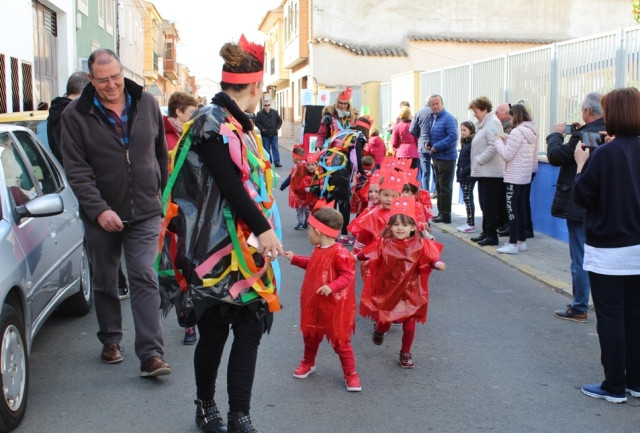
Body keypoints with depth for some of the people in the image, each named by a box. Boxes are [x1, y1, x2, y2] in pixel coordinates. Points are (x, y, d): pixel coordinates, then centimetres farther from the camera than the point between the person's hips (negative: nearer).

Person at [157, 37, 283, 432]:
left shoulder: (237, 124, 14)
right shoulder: (212, 124, -15)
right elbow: (229, 185, -22)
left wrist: (262, 230, 19)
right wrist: (263, 229, -20)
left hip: (245, 248, 9)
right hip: (218, 250, -9)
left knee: (249, 329, 9)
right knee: (214, 331, 3)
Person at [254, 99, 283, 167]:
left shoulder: (275, 112, 2)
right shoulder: (260, 114, -5)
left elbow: (280, 121, 10)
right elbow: (257, 123, -1)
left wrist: (277, 128, -2)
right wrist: (262, 129, -11)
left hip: (274, 134, 2)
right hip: (265, 135, -2)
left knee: (275, 148, 3)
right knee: (267, 149, 4)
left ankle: (277, 162, 7)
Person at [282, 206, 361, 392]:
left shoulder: (339, 253, -24)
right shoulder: (318, 250, 4)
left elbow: (348, 275, -25)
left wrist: (332, 287, -38)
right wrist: (294, 259, 20)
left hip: (333, 307, -8)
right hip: (313, 304, 8)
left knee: (340, 341, 2)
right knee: (310, 335, 23)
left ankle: (351, 375, 15)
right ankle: (308, 363, 47)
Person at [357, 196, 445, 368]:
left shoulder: (420, 245, -12)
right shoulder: (384, 244, -8)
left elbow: (429, 258, -22)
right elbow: (368, 254, -8)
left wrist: (437, 263, -41)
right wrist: (356, 257, -22)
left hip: (410, 292, 0)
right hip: (387, 291, 1)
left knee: (409, 325, 4)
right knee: (384, 321, 10)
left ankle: (405, 353, 27)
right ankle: (379, 330, 49)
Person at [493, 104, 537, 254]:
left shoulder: (517, 132, -17)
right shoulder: (532, 132, 11)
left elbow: (507, 155, -17)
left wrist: (498, 141, -4)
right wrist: (507, 140, 8)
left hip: (514, 176, -9)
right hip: (525, 175, 9)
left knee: (512, 209, -5)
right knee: (521, 208, 14)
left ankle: (513, 244, -4)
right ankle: (522, 241, 20)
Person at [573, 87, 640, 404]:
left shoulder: (605, 155, -17)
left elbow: (582, 196, -11)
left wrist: (581, 164, 2)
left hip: (608, 250, -6)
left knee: (610, 317, 3)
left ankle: (614, 386, 10)